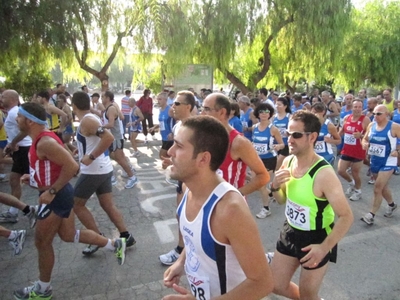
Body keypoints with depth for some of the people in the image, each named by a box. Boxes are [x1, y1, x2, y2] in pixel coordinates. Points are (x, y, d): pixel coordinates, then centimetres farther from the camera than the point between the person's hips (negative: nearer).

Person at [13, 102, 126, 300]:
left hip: (55, 198, -10)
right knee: (69, 235, 19)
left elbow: (72, 166, -31)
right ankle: (115, 244, 27)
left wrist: (51, 191, -25)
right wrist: (33, 177, 12)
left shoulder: (44, 143, -24)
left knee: (42, 243, 7)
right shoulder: (43, 138, 8)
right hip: (60, 194, 10)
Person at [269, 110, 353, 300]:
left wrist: (324, 247, -31)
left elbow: (346, 217, -23)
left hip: (316, 238, -6)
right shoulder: (288, 162, -6)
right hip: (290, 232, 7)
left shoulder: (324, 174, -27)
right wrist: (275, 186, -14)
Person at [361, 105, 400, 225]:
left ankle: (371, 215, -1)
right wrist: (365, 144, -8)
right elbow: (365, 139, 13)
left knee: (377, 189, -10)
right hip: (374, 161, 6)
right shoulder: (371, 125, 2)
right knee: (383, 187, 22)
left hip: (388, 162, -6)